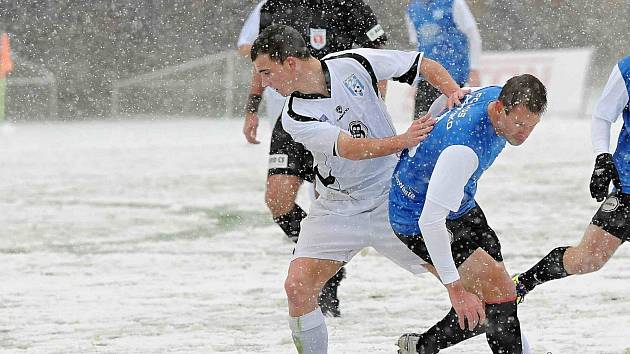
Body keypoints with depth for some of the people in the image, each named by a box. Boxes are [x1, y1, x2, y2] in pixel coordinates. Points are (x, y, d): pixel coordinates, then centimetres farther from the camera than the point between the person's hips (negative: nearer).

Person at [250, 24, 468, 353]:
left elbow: (425, 66, -2)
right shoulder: (295, 118, -14)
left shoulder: (353, 63, -11)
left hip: (393, 198, 0)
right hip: (336, 211, 0)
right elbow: (350, 149, -28)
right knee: (297, 287, -16)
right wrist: (402, 141, -42)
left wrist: (454, 92, -20)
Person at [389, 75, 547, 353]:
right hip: (417, 219, -9)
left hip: (460, 205, 9)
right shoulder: (463, 150, -39)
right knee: (500, 290, -18)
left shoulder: (494, 95, -14)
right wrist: (455, 288, -40)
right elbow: (430, 220, -40)